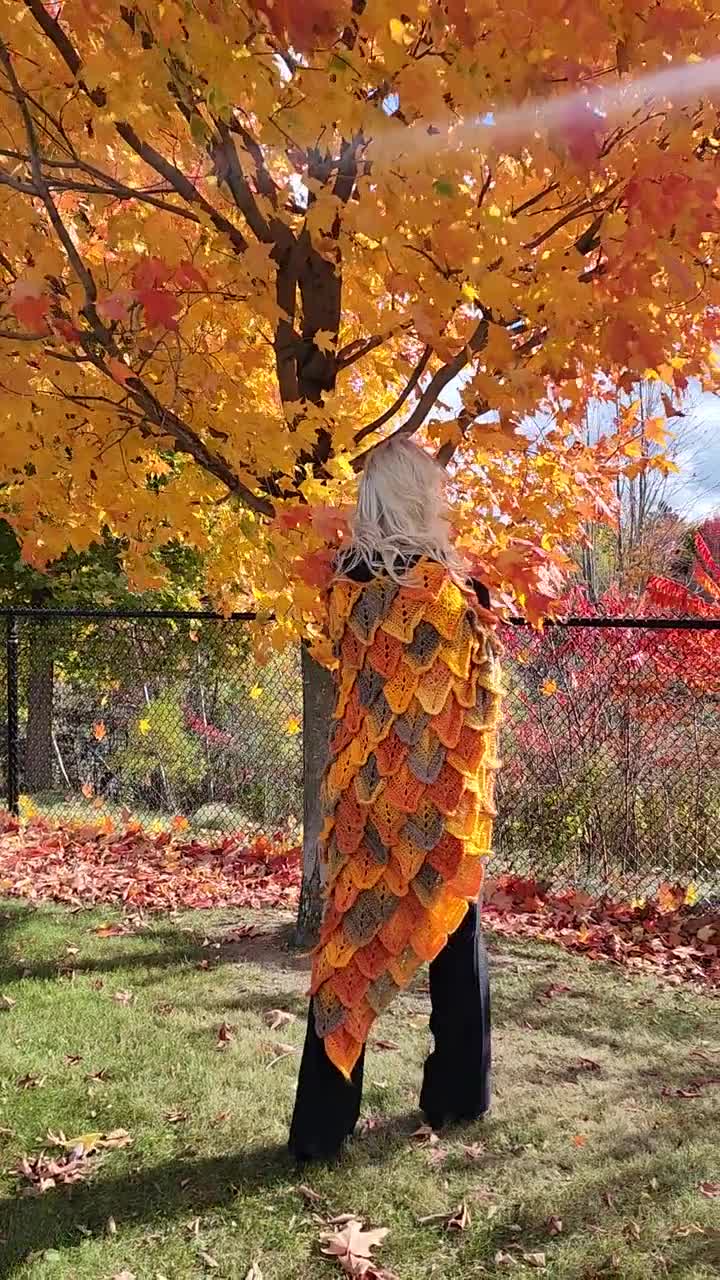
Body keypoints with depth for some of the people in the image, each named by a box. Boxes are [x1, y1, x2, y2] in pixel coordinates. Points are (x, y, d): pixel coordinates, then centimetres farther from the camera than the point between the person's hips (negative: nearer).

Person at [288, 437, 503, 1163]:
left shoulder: (346, 584, -2)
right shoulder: (451, 587, -14)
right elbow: (480, 693, -7)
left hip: (362, 788, 3)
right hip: (440, 791, -2)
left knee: (348, 940, 7)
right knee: (454, 936, 15)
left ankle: (321, 1123, 9)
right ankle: (457, 1097, 28)